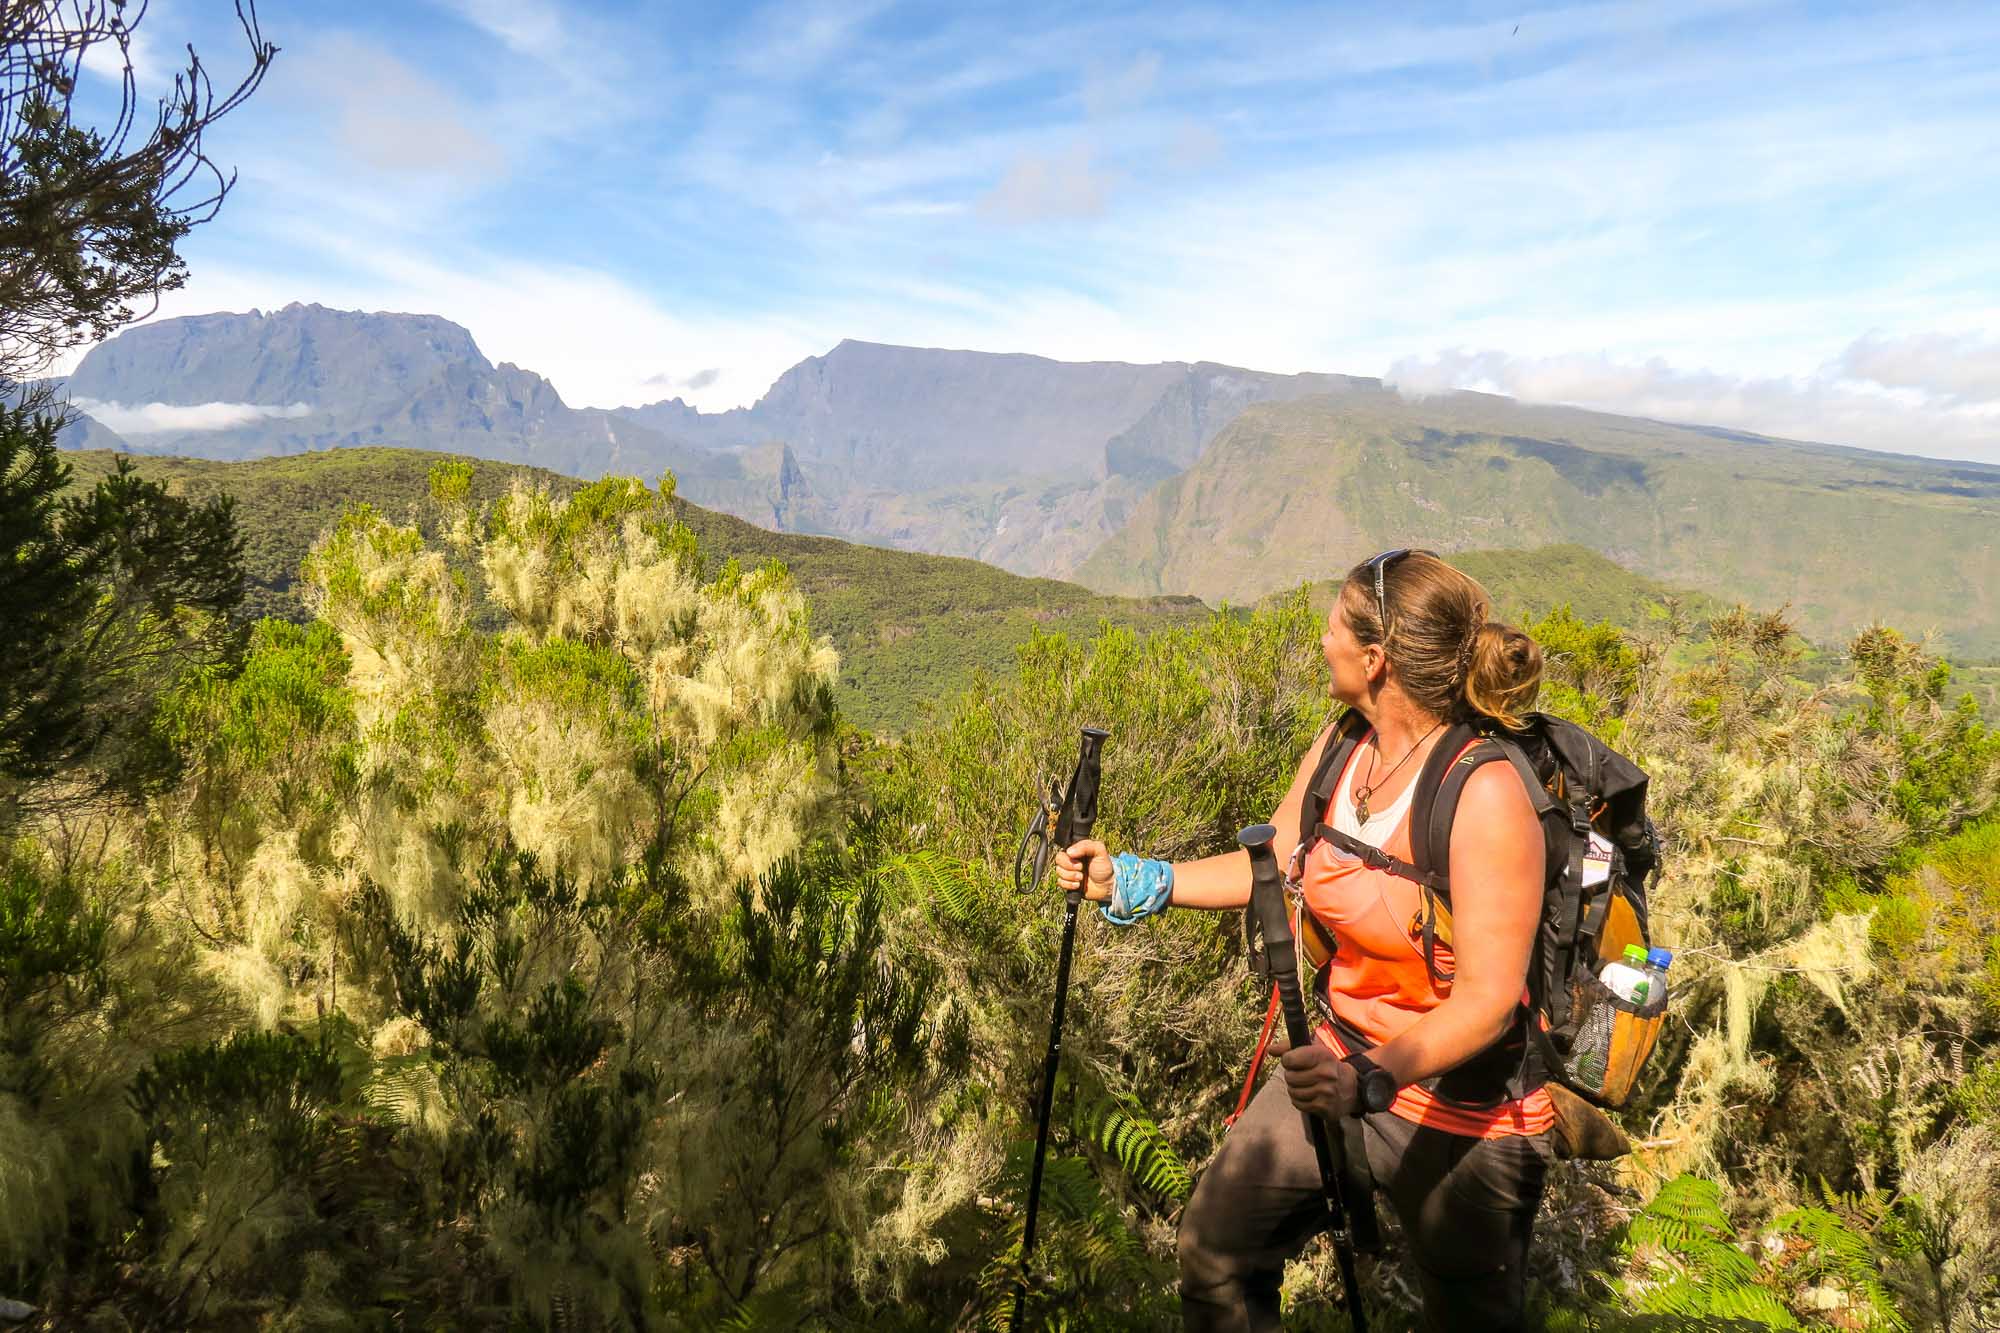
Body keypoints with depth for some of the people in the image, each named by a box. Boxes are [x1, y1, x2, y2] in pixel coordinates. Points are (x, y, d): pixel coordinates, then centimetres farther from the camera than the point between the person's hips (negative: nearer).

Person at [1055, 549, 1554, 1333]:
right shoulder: (1343, 746, -5)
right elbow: (1272, 863, 8)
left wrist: (1370, 1080, -41)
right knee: (1215, 1245, 9)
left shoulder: (1484, 792, -27)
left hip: (1459, 1104, -6)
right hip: (1341, 1063, 6)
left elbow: (1487, 997, -28)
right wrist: (1131, 881, 3)